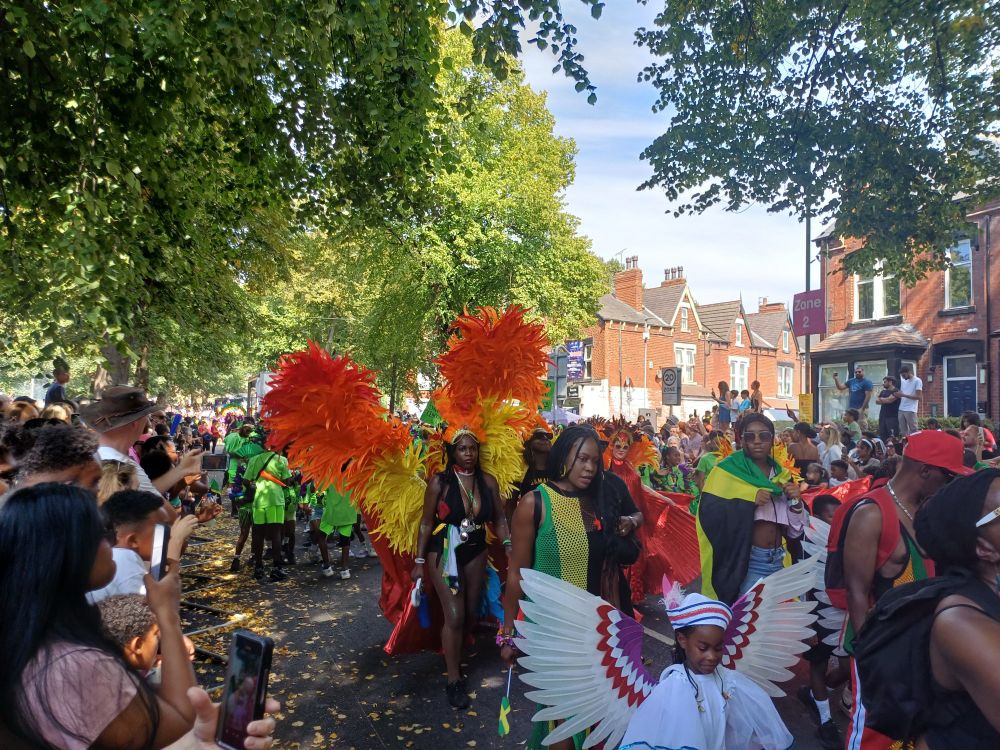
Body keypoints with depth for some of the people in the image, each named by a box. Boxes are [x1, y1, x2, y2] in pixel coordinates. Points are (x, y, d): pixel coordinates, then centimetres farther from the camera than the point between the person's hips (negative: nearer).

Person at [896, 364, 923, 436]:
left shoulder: (917, 381, -5)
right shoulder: (903, 381, 14)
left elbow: (918, 396, -12)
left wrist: (903, 395, -18)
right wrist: (898, 394, -1)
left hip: (911, 410, -6)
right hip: (901, 409, 6)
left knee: (913, 431, -4)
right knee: (902, 431, 6)